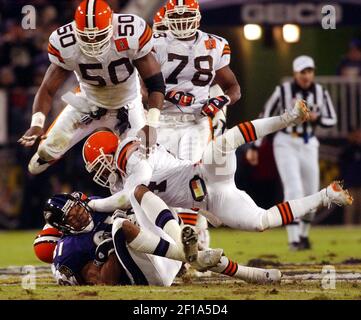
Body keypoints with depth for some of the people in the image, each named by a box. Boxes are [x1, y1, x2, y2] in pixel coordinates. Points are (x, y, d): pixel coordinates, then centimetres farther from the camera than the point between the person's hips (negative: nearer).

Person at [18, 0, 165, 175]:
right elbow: (48, 89, -19)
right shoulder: (65, 44, -26)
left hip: (127, 106, -1)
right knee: (46, 154, -2)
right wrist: (36, 124, -36)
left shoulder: (132, 35, -33)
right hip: (87, 103, 1)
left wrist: (151, 125, -35)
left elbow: (155, 83, -25)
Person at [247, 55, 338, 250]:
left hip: (309, 146, 4)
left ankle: (303, 234, 31)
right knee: (294, 190, -17)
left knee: (311, 193, 8)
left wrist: (316, 118, -17)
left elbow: (332, 120, 6)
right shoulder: (283, 91, -10)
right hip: (286, 145, -4)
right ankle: (293, 239, -18)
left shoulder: (320, 93, 0)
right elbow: (265, 118, -4)